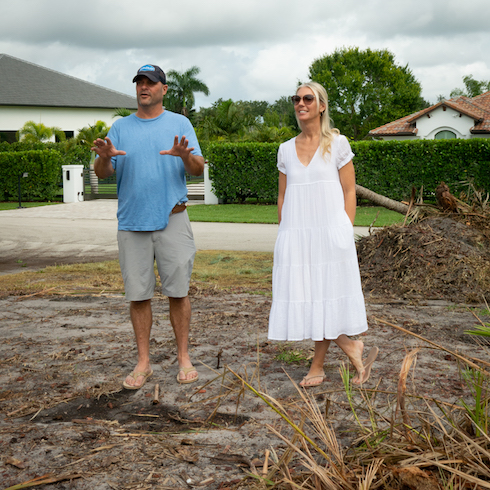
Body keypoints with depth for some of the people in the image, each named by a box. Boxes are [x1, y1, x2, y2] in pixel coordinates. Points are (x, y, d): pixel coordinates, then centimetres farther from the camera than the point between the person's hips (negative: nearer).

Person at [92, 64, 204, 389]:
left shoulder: (180, 124, 8)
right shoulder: (121, 127, 12)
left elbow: (198, 169, 0)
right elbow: (103, 174, 4)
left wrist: (185, 156, -23)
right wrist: (104, 158, -19)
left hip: (172, 219, -1)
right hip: (132, 221, 2)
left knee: (178, 290, 0)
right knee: (138, 294, 4)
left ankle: (184, 358, 12)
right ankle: (143, 362, 14)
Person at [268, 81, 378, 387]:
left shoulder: (337, 144, 2)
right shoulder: (286, 150, 12)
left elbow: (349, 192, 1)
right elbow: (282, 196, 15)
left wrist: (345, 233, -7)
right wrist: (285, 235, 7)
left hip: (330, 231, -4)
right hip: (295, 234, 4)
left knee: (325, 296, -2)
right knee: (303, 296, 0)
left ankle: (318, 365, 10)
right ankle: (350, 347, 14)